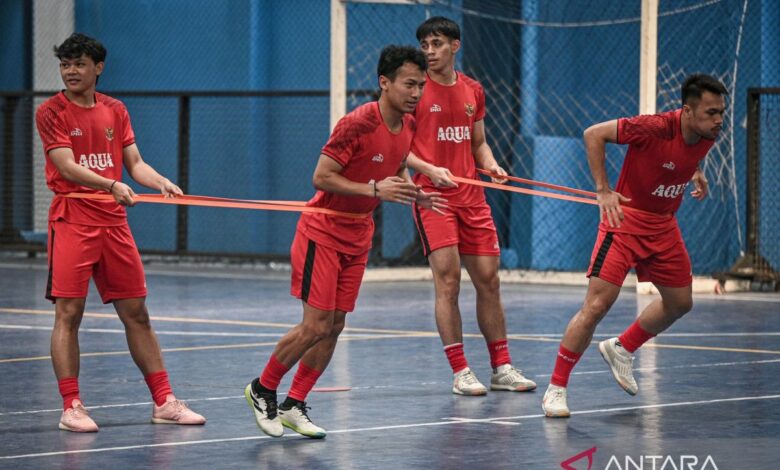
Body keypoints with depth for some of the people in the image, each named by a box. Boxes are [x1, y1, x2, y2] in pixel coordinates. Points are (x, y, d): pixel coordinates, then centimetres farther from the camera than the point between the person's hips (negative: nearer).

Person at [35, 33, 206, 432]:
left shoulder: (115, 110, 12)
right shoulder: (51, 112, -4)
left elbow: (135, 163, 10)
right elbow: (67, 167, -15)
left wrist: (162, 183, -11)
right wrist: (111, 184, -30)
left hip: (114, 221, 5)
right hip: (72, 222, -5)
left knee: (136, 313, 7)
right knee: (68, 313, -7)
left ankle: (163, 402, 12)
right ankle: (71, 407, -3)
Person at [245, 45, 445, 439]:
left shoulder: (408, 126, 1)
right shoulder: (357, 123, -23)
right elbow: (322, 177, -21)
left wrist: (416, 195, 0)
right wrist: (375, 190, -30)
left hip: (358, 236, 7)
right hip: (322, 232, -7)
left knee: (334, 325, 5)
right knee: (316, 325, -10)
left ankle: (294, 406, 15)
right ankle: (262, 390, 10)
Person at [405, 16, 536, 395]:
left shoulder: (472, 90, 11)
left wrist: (491, 165, 1)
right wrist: (429, 169, -20)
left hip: (472, 195, 5)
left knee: (488, 281, 6)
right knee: (447, 280, -10)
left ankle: (501, 368, 14)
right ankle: (460, 372, -5)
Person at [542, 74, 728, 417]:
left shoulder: (708, 135, -5)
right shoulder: (655, 128, -27)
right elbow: (593, 134, -21)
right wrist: (603, 191, -23)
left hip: (663, 226, 7)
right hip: (626, 220, -7)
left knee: (679, 302, 16)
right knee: (596, 305, -13)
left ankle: (621, 350, 38)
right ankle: (555, 389, -4)